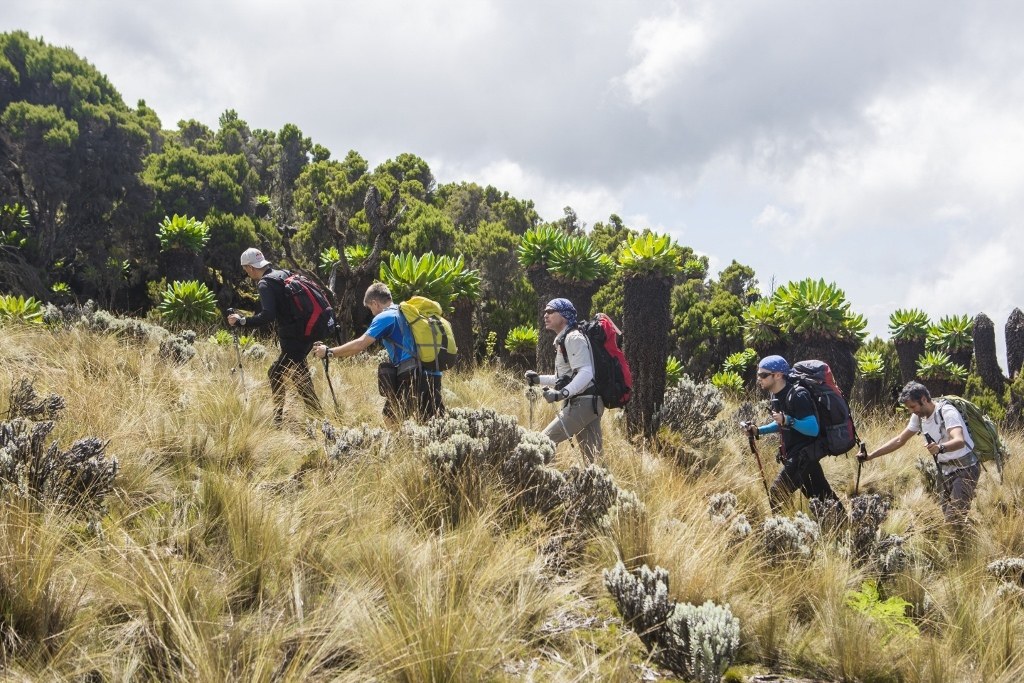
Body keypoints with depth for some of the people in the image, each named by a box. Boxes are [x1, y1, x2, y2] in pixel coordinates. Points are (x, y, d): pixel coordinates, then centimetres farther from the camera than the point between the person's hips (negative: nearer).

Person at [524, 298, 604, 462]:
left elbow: (585, 373, -22)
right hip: (590, 403, 10)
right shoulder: (563, 340, 21)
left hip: (583, 402, -10)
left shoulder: (573, 338, -10)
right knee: (593, 457, 6)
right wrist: (539, 379, 19)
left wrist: (562, 393, -31)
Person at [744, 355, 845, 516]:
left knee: (776, 495, -11)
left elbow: (814, 429, -25)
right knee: (822, 496, 14)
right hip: (795, 454, 9)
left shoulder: (796, 395, -21)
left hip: (804, 454, -9)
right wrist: (759, 430, 7)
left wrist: (788, 420, -38)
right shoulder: (777, 395, 7)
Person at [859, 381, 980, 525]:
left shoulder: (947, 412, -22)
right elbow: (899, 440, 10)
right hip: (945, 469, 8)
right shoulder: (918, 417, 2)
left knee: (955, 517, -19)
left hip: (966, 468, -8)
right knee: (946, 514, 5)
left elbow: (959, 441, -37)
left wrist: (940, 447, -58)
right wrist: (870, 456, 2)